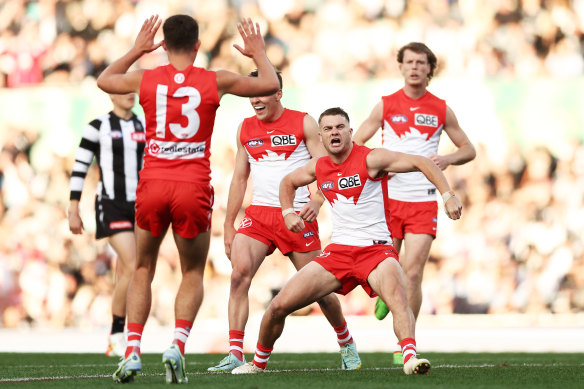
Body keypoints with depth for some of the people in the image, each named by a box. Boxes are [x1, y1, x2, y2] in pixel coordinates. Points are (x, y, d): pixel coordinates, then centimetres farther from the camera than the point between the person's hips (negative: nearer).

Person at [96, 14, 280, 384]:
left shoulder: (146, 79, 3)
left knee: (143, 270, 18)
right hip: (194, 187, -1)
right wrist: (259, 52, 31)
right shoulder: (216, 81, -1)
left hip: (152, 186, 1)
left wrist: (137, 50, 37)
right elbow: (270, 85, 14)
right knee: (193, 274, 14)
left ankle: (133, 350, 4)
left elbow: (104, 80, 26)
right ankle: (178, 345, -8)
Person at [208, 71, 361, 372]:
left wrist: (317, 201, -23)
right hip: (259, 213, 3)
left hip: (297, 215, -3)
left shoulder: (303, 123, 0)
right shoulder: (245, 129, 12)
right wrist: (228, 226, 14)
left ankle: (346, 343, 30)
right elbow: (239, 178, 17)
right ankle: (235, 354, -22)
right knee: (239, 272, -20)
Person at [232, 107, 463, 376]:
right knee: (279, 306, -1)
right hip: (338, 250, 5)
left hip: (375, 250, -5)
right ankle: (259, 362, 21)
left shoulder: (371, 159, -9)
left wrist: (448, 196, -21)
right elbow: (288, 182, 29)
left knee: (397, 298, -37)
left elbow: (421, 163, -11)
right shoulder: (318, 167, 8)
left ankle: (410, 357, -51)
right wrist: (288, 212, 13)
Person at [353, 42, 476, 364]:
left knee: (412, 273, -11)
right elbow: (355, 143, 8)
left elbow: (468, 149, 14)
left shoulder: (441, 110, 5)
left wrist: (447, 159, -7)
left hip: (424, 202, 0)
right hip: (389, 198, 1)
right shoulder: (386, 106, 3)